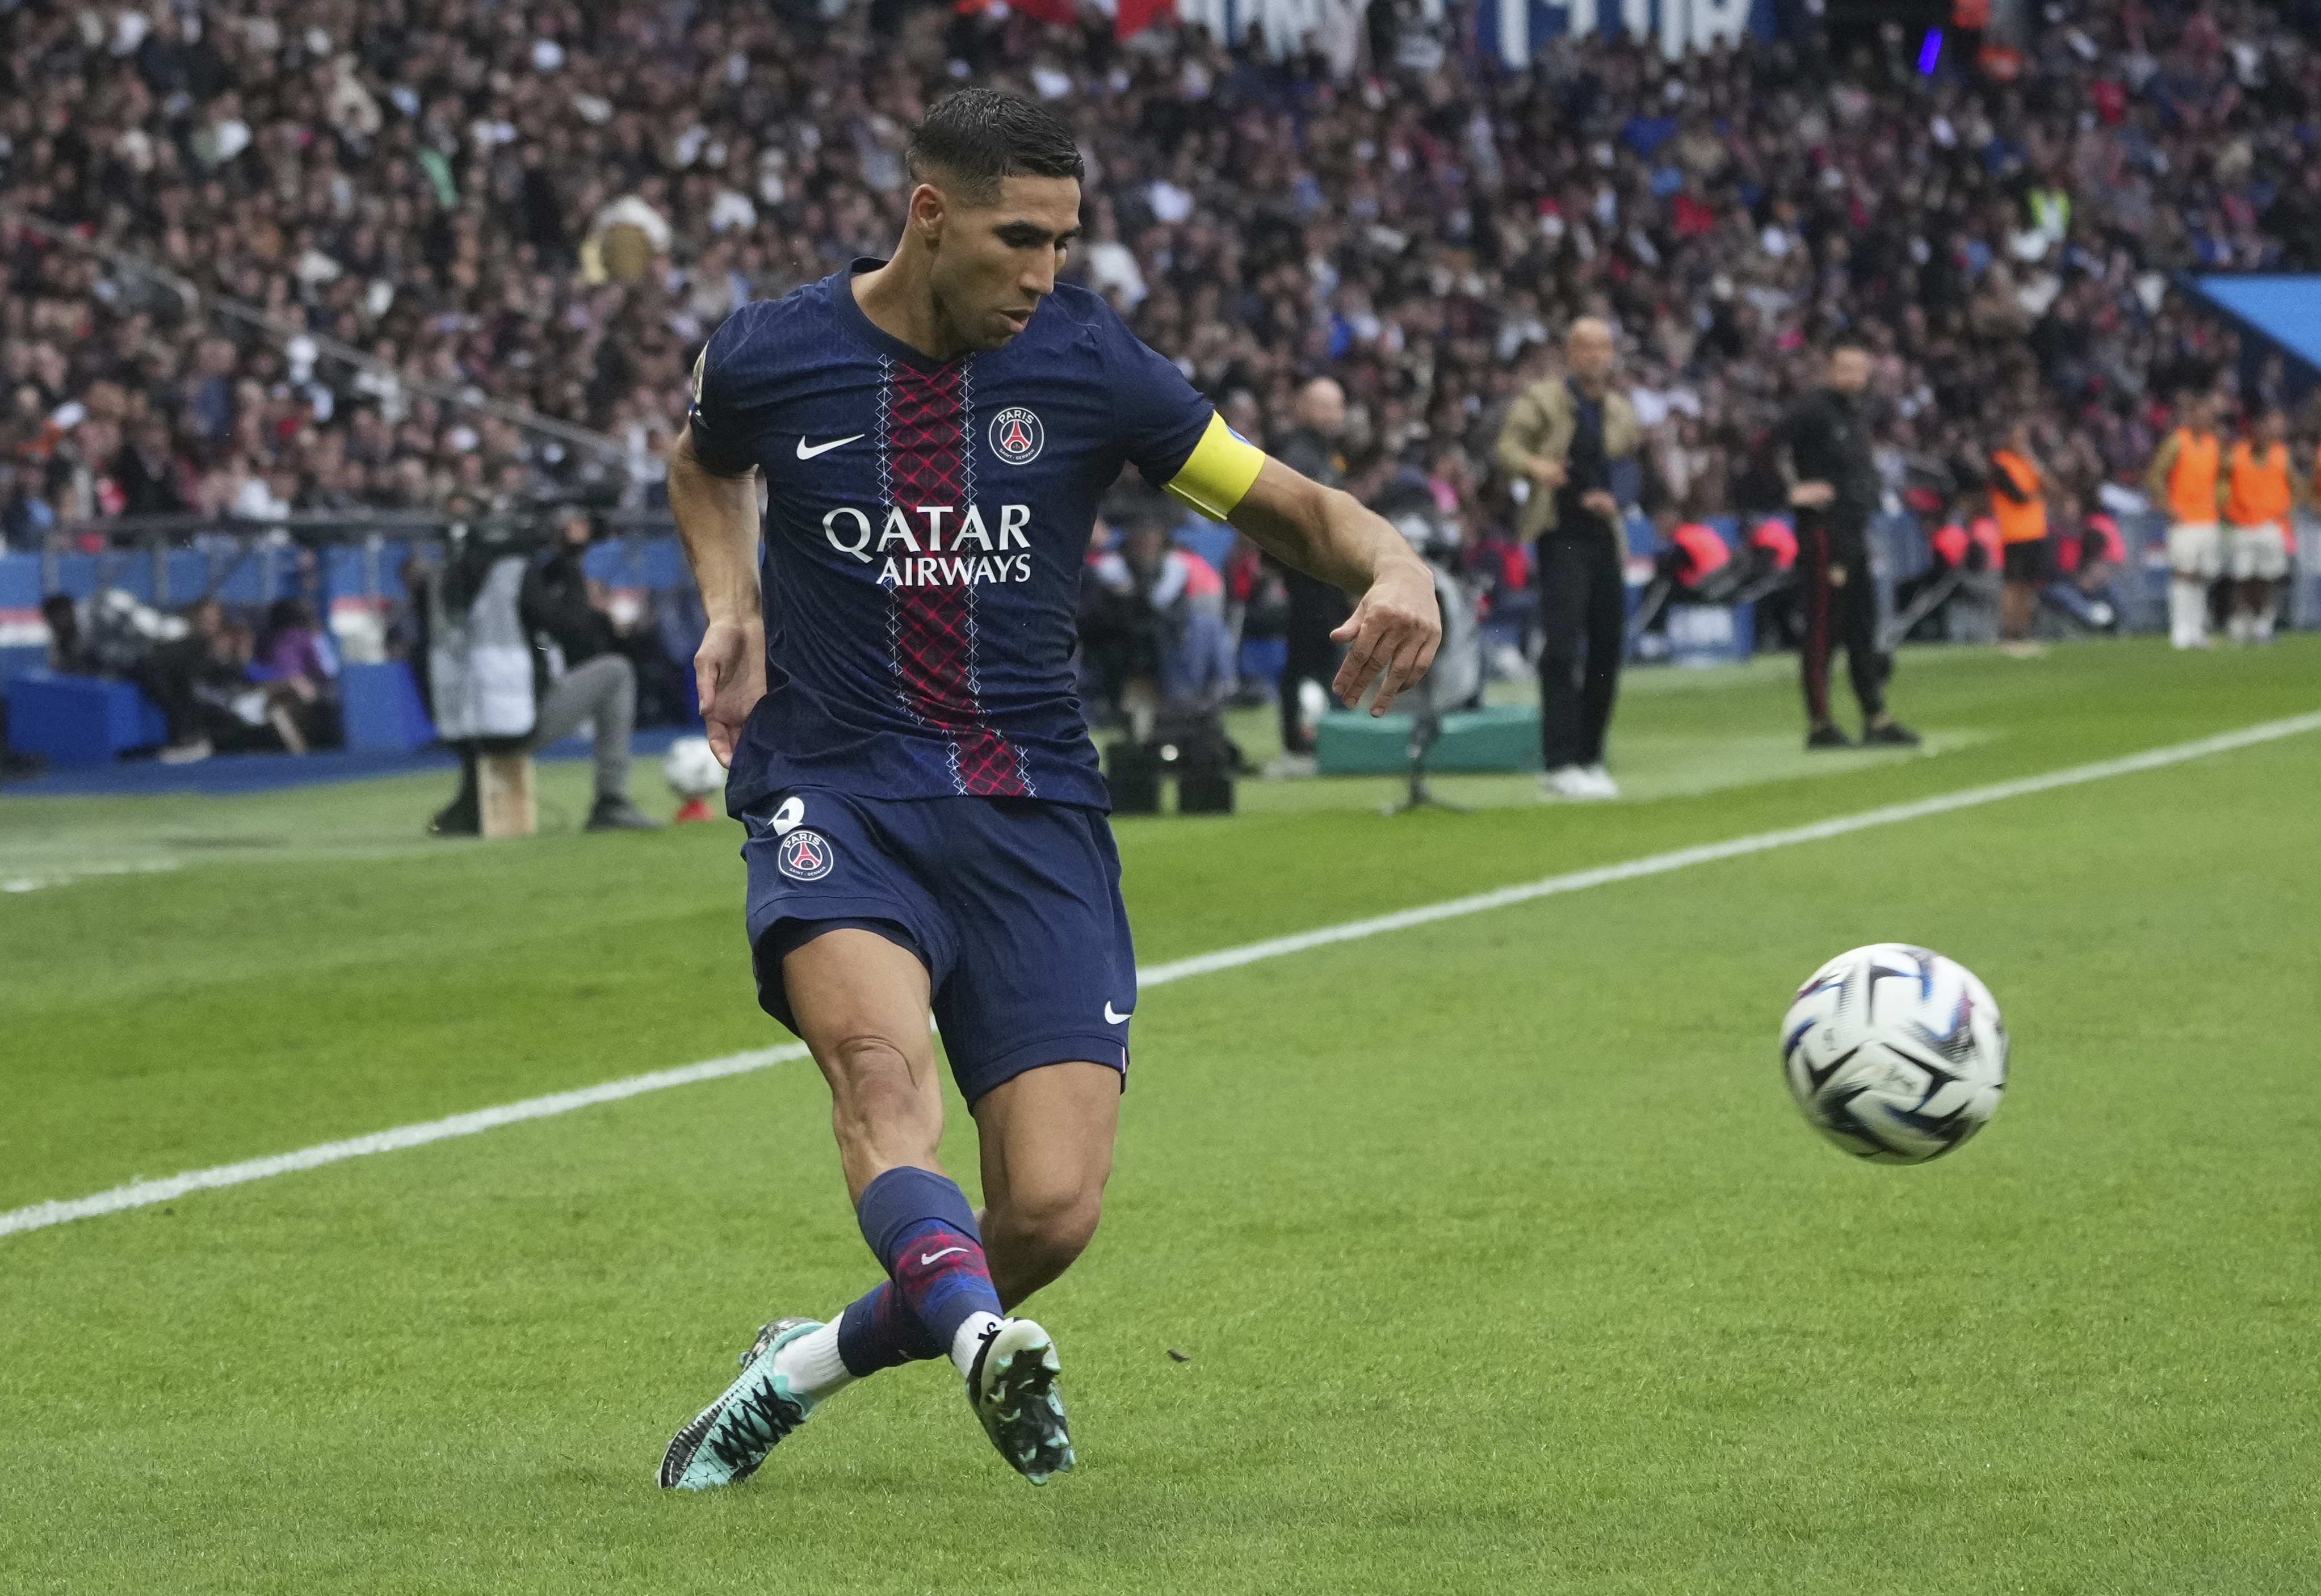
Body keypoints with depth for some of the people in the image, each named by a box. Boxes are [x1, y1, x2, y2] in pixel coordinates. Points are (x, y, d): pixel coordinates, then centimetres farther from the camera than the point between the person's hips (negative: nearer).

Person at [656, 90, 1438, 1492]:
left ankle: (809, 1367, 12)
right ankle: (981, 1338, -57)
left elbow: (1296, 507, 4)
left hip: (1034, 810, 1)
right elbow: (707, 468, 27)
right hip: (834, 794, -1)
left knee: (1053, 1208, -12)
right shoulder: (770, 356, 1)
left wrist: (1396, 569, -17)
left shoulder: (1087, 365, 0)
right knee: (881, 1056, -35)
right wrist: (733, 602, 9)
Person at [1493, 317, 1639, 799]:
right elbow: (1508, 447, -11)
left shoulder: (1623, 412, 16)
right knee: (1562, 646, -15)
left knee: (1608, 647, 7)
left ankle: (1590, 758, 18)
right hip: (1562, 537, -6)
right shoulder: (1541, 399, 0)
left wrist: (1616, 500, 0)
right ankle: (1559, 764, -17)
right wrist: (1535, 466, -33)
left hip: (1607, 538, 6)